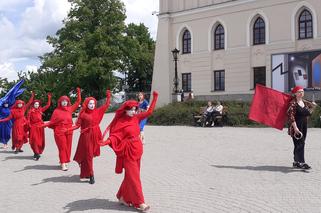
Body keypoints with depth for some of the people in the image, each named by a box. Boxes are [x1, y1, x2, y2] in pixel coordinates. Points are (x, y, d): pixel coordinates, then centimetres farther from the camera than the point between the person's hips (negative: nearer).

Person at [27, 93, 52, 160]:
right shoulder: (31, 111, 2)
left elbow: (48, 105, 11)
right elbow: (28, 119, -1)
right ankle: (36, 153, -9)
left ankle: (38, 152, 18)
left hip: (40, 126, 3)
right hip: (33, 126, -3)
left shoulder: (41, 109, 9)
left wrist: (49, 98, 7)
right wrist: (29, 125, -11)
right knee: (34, 140, -9)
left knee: (40, 140, 5)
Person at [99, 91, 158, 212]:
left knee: (130, 176, 14)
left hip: (137, 150, 7)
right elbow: (115, 136, -18)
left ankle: (123, 197, 29)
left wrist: (155, 98, 7)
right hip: (128, 152, -7)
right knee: (133, 177, -3)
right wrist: (106, 142, -37)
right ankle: (139, 203, 3)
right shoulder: (120, 122, -11)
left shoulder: (136, 118, 5)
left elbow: (149, 112, 9)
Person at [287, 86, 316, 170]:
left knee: (298, 145, 13)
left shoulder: (305, 103, 12)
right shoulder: (293, 103, -12)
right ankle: (302, 162, -14)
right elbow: (290, 116, -18)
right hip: (296, 126, -8)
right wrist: (295, 127, -24)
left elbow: (308, 113, 24)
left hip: (304, 126, 8)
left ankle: (296, 161, 21)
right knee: (300, 144, -12)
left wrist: (312, 107, 9)